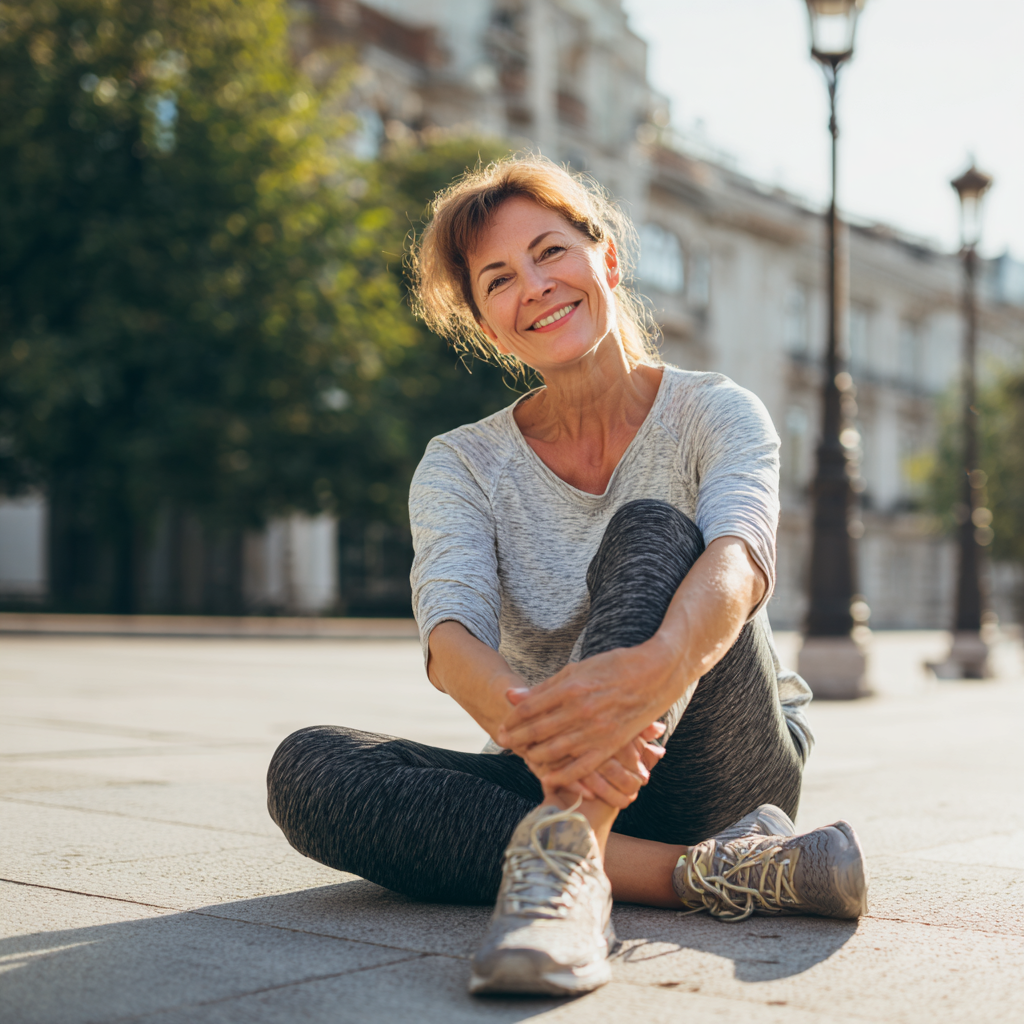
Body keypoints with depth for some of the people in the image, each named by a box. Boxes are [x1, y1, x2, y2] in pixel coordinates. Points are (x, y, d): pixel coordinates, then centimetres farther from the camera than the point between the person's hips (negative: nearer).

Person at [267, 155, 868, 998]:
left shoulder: (715, 414, -4)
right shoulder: (462, 465, 1)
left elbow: (740, 558, -27)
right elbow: (450, 634, -18)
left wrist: (659, 667, -52)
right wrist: (530, 723, -44)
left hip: (722, 770, -2)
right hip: (563, 783, 3)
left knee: (652, 529, -26)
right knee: (308, 768, -23)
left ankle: (564, 857, -48)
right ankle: (700, 874, -31)